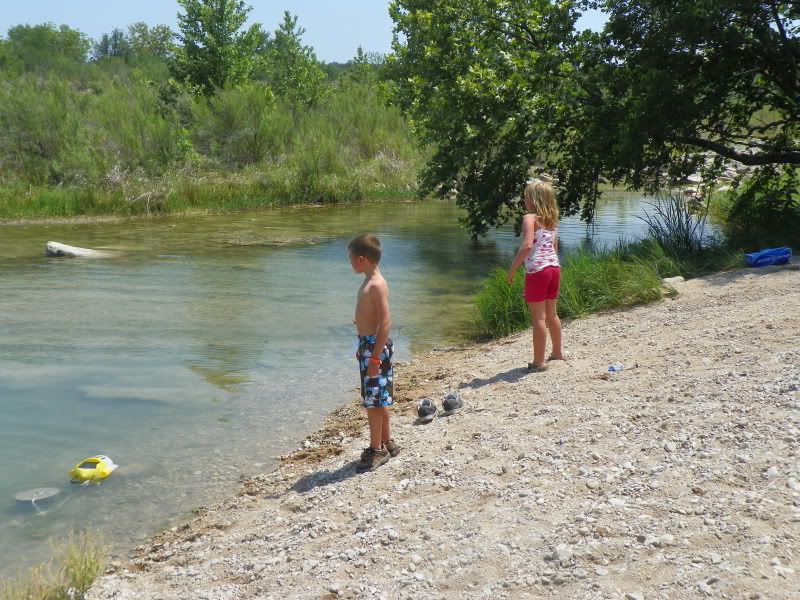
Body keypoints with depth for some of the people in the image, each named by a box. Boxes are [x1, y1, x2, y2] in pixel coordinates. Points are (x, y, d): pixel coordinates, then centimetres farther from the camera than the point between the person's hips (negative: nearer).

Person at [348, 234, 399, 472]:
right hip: (367, 345, 10)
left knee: (374, 401, -2)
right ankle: (386, 443, 28)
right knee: (377, 400, 17)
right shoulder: (369, 282, 12)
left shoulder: (376, 285, -18)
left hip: (375, 346, -10)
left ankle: (376, 449, 7)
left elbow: (386, 321, -23)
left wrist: (375, 357, -24)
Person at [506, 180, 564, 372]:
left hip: (537, 270, -8)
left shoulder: (530, 218, -12)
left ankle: (539, 362, 4)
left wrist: (512, 269, -18)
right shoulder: (551, 219, 12)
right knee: (551, 314, 21)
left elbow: (527, 245, -24)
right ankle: (557, 353, 33)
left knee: (538, 318, -1)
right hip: (554, 267, 8)